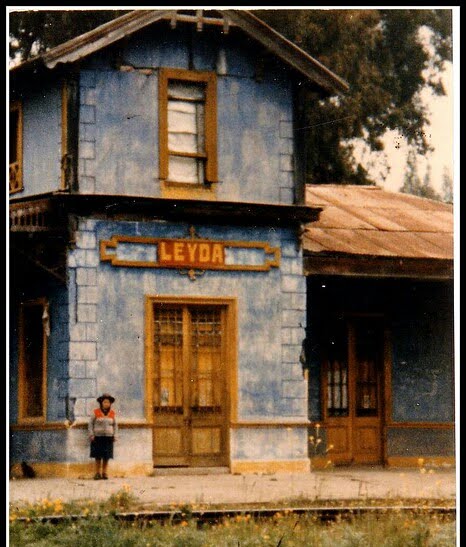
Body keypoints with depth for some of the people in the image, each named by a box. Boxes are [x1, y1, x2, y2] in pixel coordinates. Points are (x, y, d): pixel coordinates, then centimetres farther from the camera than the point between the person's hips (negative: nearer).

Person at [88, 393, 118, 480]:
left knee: (106, 456, 1)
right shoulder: (95, 412, -4)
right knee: (98, 456, -1)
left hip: (108, 438, 2)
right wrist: (91, 435, -8)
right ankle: (97, 473, 5)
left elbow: (115, 425, 13)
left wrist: (115, 435, 3)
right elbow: (91, 424, 0)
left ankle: (104, 473, 8)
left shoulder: (112, 413, 5)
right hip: (98, 437, -2)